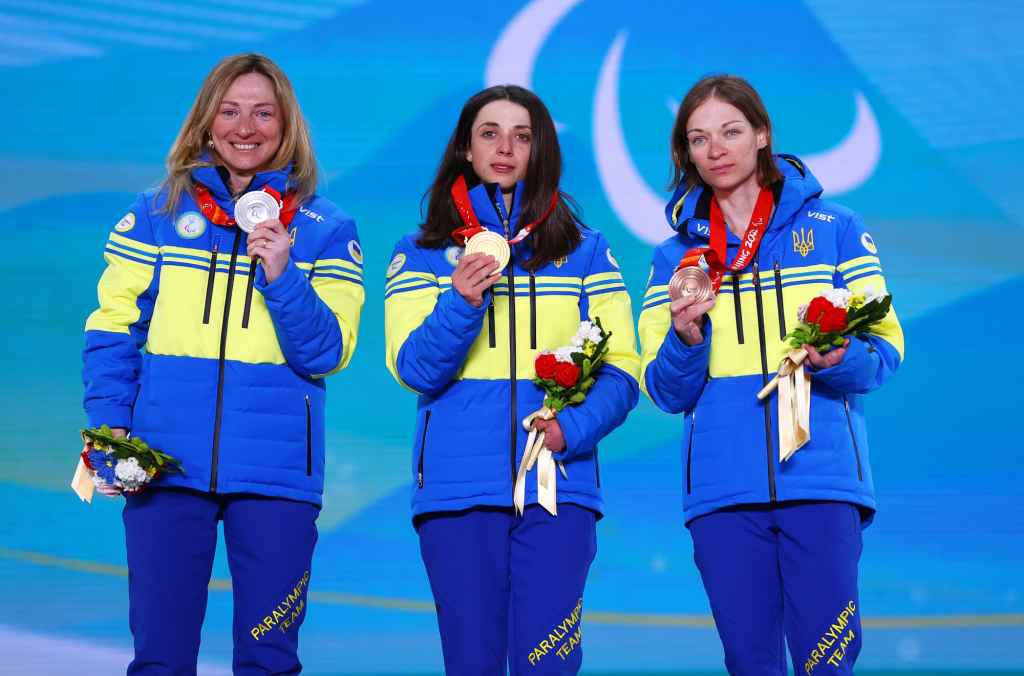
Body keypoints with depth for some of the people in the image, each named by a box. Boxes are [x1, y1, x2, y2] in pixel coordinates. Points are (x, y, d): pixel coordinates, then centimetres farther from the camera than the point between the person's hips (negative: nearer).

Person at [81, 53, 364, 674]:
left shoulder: (326, 230, 7)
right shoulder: (156, 214, 10)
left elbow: (328, 353, 0)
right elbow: (113, 330, 7)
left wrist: (282, 277, -15)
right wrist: (109, 424, -7)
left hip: (275, 468, 0)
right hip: (163, 461, 1)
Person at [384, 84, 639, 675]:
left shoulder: (584, 251, 11)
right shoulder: (422, 253, 10)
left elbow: (621, 370, 4)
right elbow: (415, 369, -2)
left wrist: (573, 429, -14)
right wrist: (459, 303, -20)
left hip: (558, 483, 0)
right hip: (458, 487, 0)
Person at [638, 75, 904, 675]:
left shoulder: (835, 229, 7)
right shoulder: (676, 255, 13)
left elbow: (885, 352, 4)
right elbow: (665, 392, 9)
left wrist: (840, 359, -17)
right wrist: (686, 340, -11)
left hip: (821, 476, -2)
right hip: (722, 487, 2)